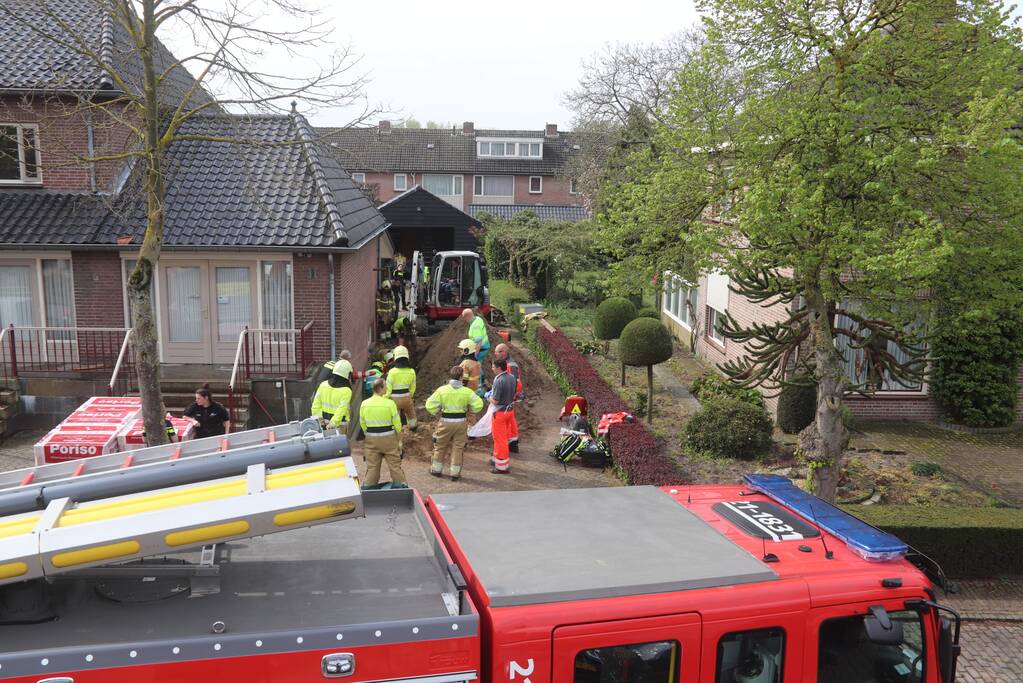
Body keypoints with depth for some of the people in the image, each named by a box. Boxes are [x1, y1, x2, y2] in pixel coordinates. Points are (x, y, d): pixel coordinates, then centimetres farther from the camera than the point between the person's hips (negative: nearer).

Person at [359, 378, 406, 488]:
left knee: (372, 466, 12)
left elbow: (362, 423, 5)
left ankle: (367, 488, 16)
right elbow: (397, 423, -8)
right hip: (388, 438, -3)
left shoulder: (364, 404, -4)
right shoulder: (389, 403, -15)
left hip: (371, 439, 3)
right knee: (395, 464, 9)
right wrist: (399, 439, 8)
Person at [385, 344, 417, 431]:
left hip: (395, 399, -4)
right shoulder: (411, 371, -6)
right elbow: (412, 387, 6)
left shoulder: (392, 372, -18)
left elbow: (388, 388, -14)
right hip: (406, 397, 4)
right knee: (410, 411, 31)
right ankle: (413, 426, 55)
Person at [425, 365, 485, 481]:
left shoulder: (442, 390, -9)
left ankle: (436, 469, 30)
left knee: (440, 446, 17)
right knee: (458, 447, 11)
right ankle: (455, 473, 15)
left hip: (445, 421, 0)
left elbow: (430, 406, -9)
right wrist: (468, 409, 10)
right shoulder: (467, 391, -9)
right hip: (461, 422, 0)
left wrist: (438, 411, 9)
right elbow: (478, 405, -8)